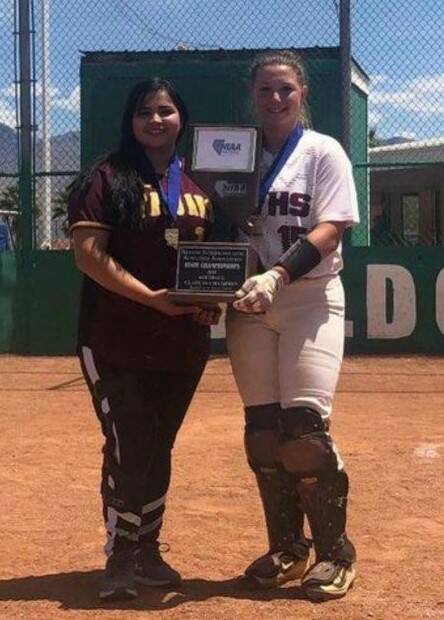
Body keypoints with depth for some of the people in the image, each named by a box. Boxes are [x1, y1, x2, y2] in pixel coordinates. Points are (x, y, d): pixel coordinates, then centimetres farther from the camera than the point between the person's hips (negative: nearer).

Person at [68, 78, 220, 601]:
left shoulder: (200, 185, 13)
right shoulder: (107, 178, -4)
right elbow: (88, 254, -12)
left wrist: (213, 298, -3)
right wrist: (150, 297, -21)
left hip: (184, 342, 5)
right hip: (116, 342, -5)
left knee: (158, 448, 14)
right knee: (129, 448, -7)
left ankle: (147, 551, 27)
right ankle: (119, 558, 9)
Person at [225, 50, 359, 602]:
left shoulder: (323, 152, 1)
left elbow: (330, 228, -11)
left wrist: (277, 275, -25)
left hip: (310, 298, -4)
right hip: (249, 304, 4)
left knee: (305, 428, -13)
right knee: (262, 432, 4)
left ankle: (334, 552, 2)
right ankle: (286, 549, 18)